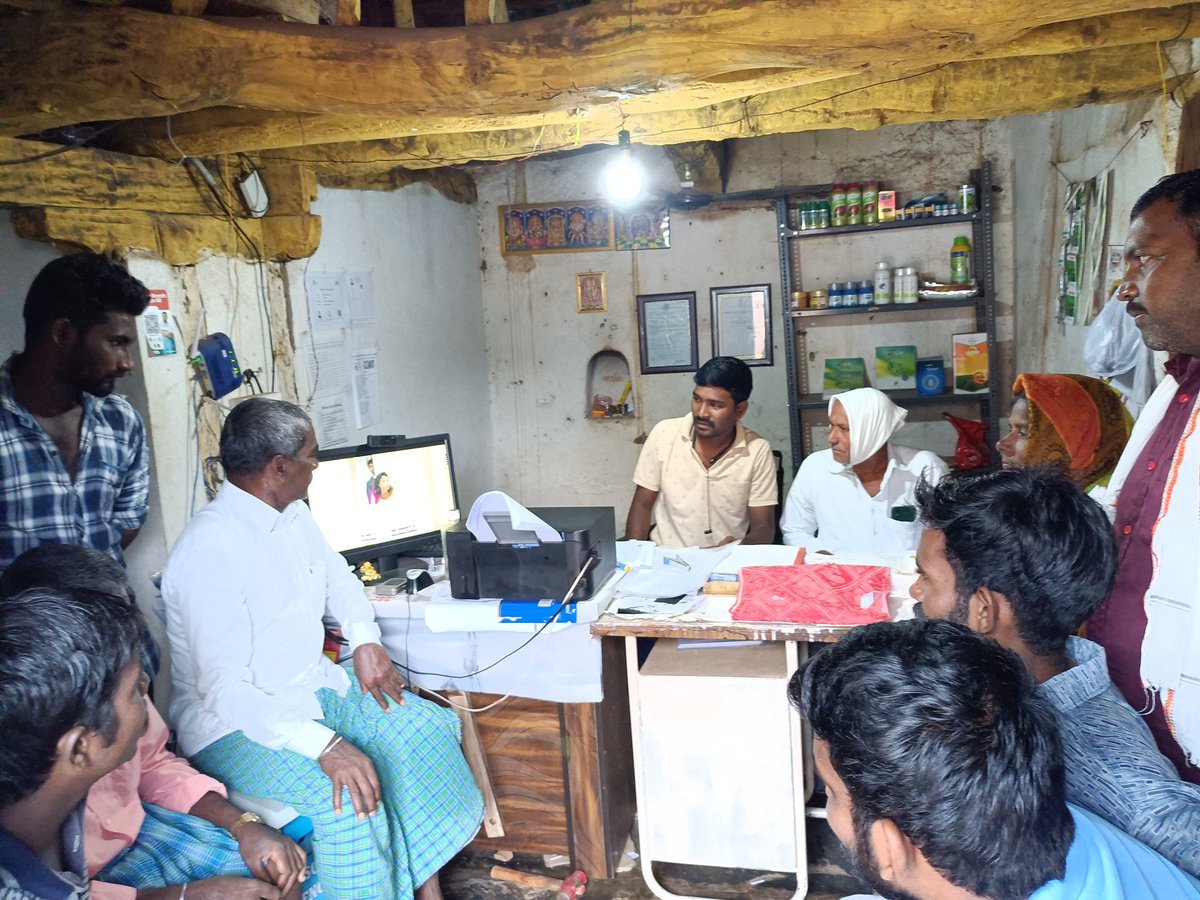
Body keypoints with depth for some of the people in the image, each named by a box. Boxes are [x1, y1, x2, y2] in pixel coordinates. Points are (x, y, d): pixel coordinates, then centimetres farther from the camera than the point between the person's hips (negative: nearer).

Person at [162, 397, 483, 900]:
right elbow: (226, 688, -28)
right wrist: (325, 746, -36)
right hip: (238, 724, -8)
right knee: (347, 798, -30)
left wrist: (365, 640, 1)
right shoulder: (210, 548, -25)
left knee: (426, 728, -4)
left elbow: (336, 576, 20)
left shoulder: (292, 515, 2)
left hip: (315, 687, 9)